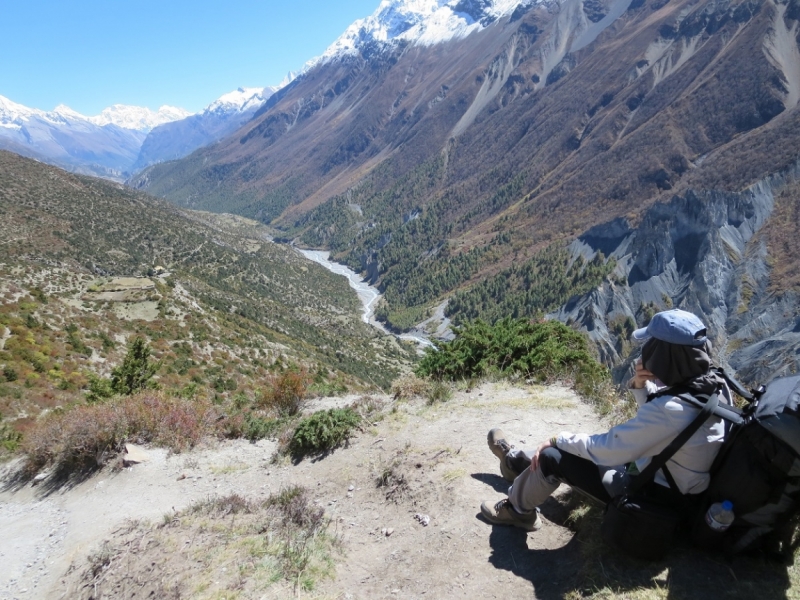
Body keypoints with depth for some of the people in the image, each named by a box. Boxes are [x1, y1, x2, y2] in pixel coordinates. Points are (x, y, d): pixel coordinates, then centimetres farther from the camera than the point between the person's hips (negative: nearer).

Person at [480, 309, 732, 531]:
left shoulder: (671, 409, -35)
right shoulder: (713, 385, -8)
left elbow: (607, 448, -26)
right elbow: (654, 410, 10)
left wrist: (558, 439, -10)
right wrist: (640, 384, -11)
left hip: (652, 496, -8)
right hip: (678, 487, 8)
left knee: (552, 457, -5)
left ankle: (516, 511, 22)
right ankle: (516, 461, 39)